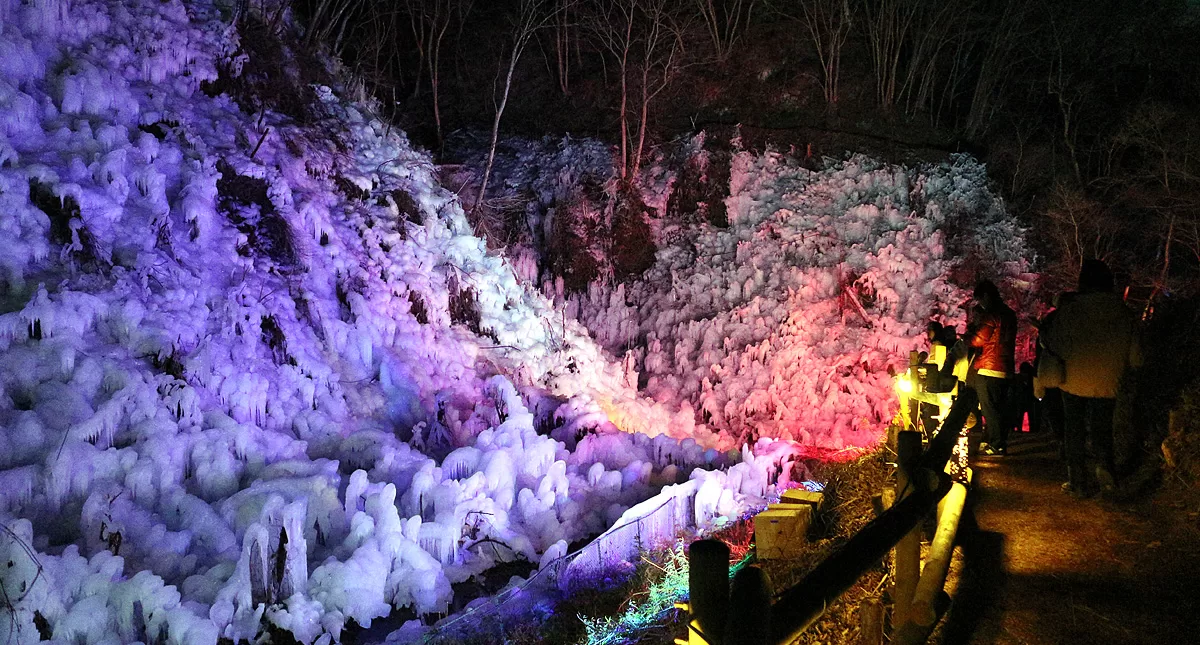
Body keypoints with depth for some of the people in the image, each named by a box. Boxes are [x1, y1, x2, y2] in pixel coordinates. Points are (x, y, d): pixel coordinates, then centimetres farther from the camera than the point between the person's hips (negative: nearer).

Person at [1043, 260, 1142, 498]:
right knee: (1102, 430, 17)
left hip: (1074, 382, -1)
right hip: (1107, 384, 2)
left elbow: (1053, 346, -5)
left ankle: (1079, 482, 13)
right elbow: (1135, 357, -1)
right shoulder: (1125, 313, -5)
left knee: (1075, 433, 12)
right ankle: (1105, 465, -10)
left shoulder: (1068, 310, -11)